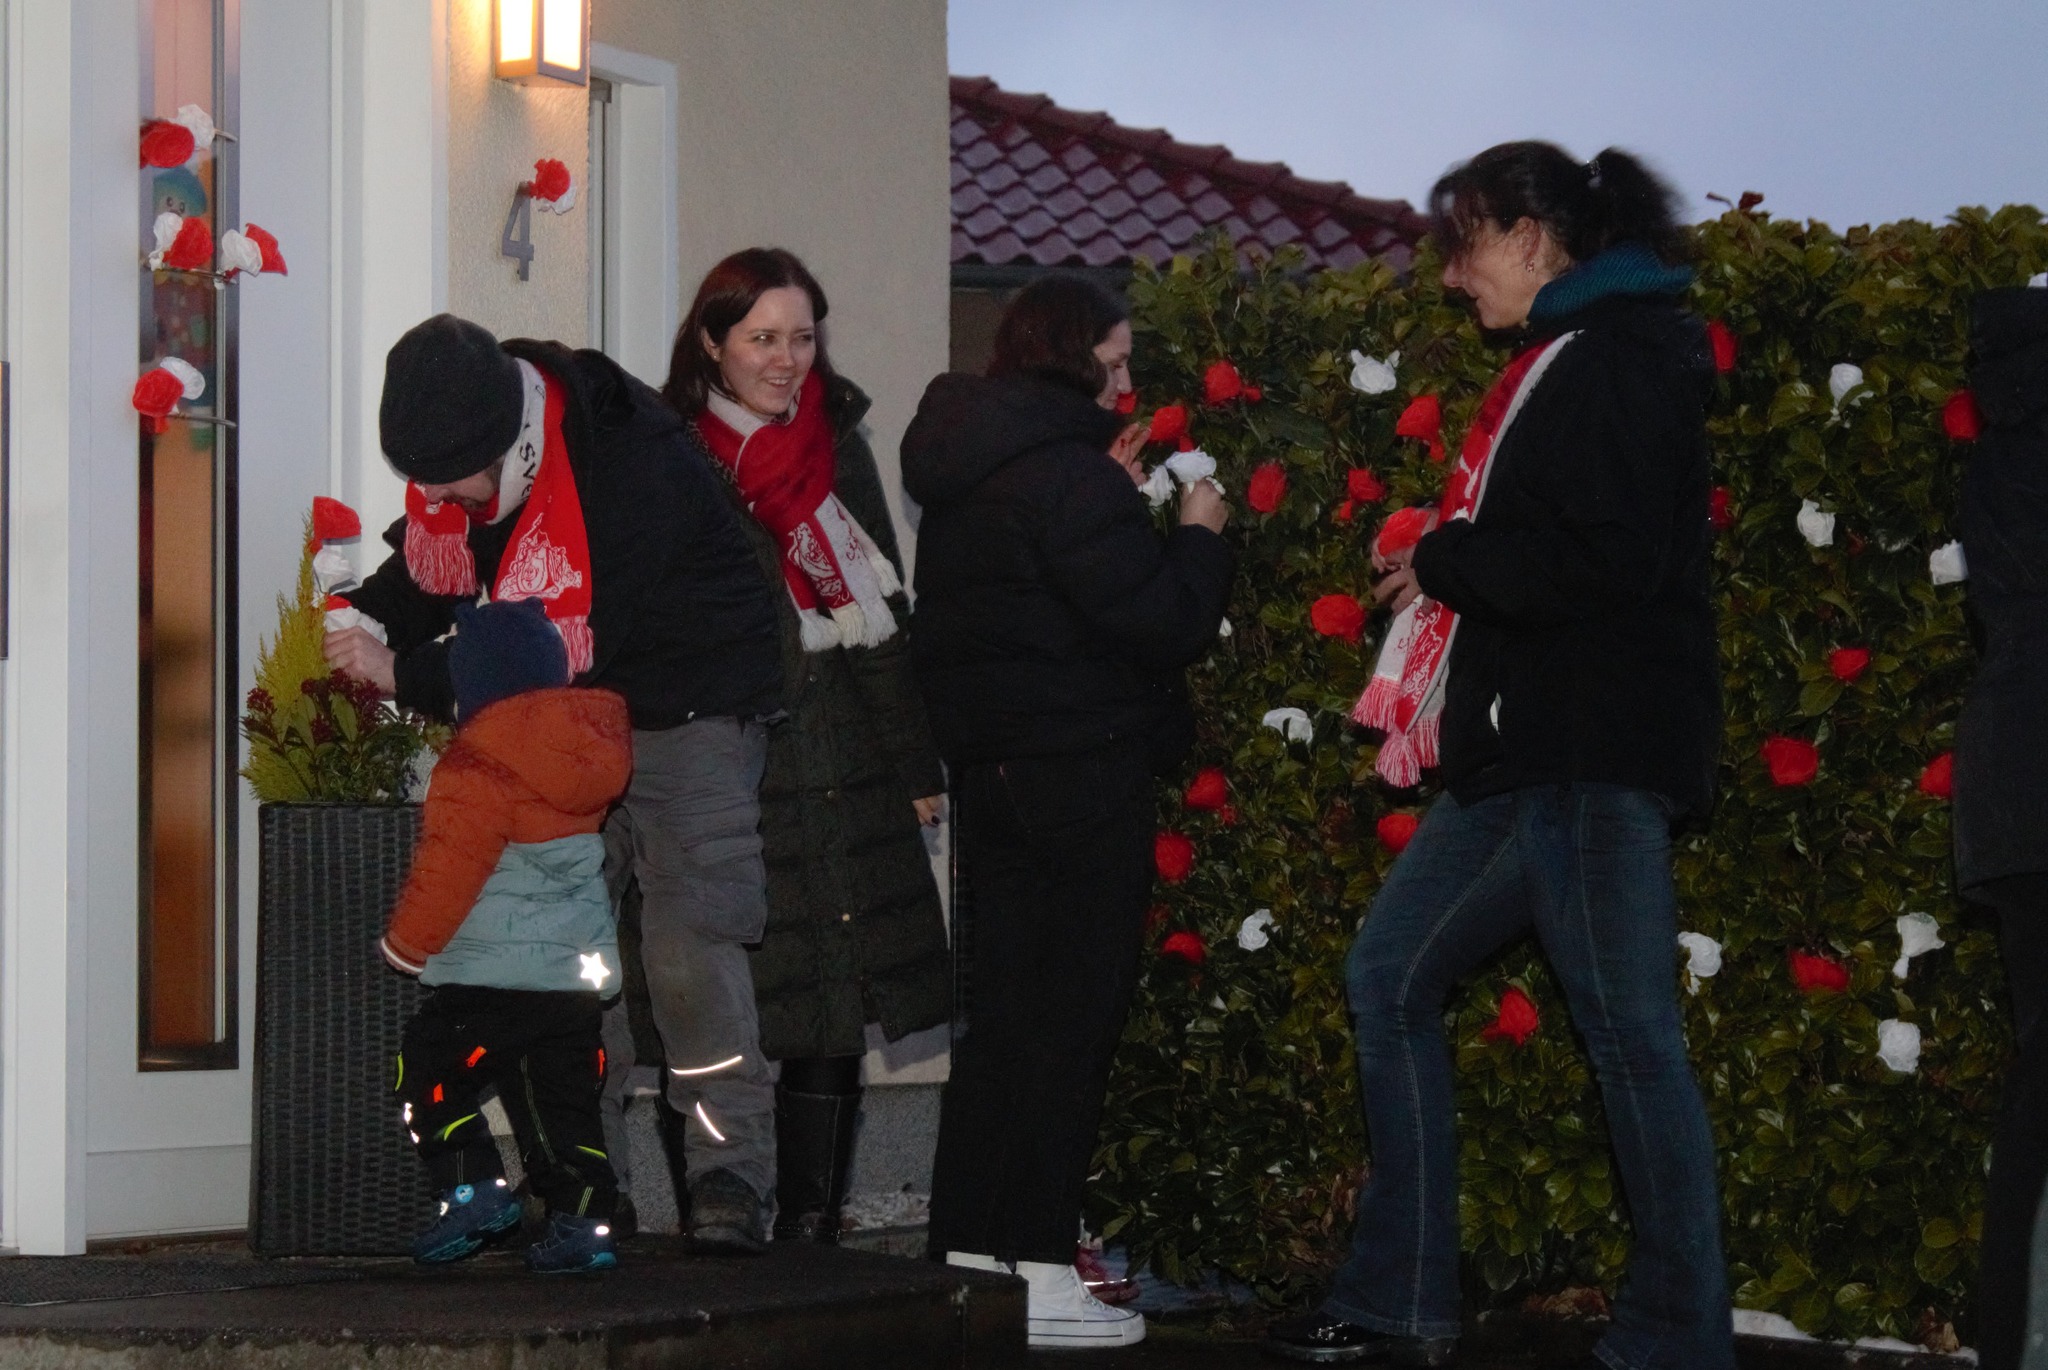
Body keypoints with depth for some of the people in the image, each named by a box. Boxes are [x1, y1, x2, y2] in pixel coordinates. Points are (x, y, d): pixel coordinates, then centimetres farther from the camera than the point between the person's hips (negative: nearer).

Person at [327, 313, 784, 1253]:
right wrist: (371, 621, -12)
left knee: (689, 947, -16)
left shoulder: (630, 470, -31)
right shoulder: (459, 455, -7)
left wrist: (405, 676, -27)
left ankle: (731, 1177, -11)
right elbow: (428, 571, 9)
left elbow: (569, 649, -30)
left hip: (686, 717, -7)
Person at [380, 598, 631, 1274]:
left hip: (494, 973, -8)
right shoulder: (591, 744, 9)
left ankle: (473, 1187, -3)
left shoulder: (477, 767, -15)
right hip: (579, 970, 8)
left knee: (428, 1067, 5)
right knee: (562, 1093, 11)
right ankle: (583, 1222, 6)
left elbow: (449, 867, -15)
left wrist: (407, 942, 0)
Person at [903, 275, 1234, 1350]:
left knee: (1004, 1008, 15)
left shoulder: (965, 476, 10)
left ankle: (966, 1246, 19)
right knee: (1072, 1017, -3)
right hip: (1080, 769, -9)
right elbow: (1163, 627, -20)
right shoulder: (1069, 476, -19)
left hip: (990, 766, 9)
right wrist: (1198, 534, -3)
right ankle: (1035, 1272, -3)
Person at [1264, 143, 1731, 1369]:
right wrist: (1445, 568, 9)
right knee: (1393, 978, 12)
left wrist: (1447, 564, -11)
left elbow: (1610, 557, -22)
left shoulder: (1622, 359, -12)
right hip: (1527, 750, 11)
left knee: (1630, 1034, -8)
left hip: (1595, 757, -11)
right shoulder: (1564, 361, 19)